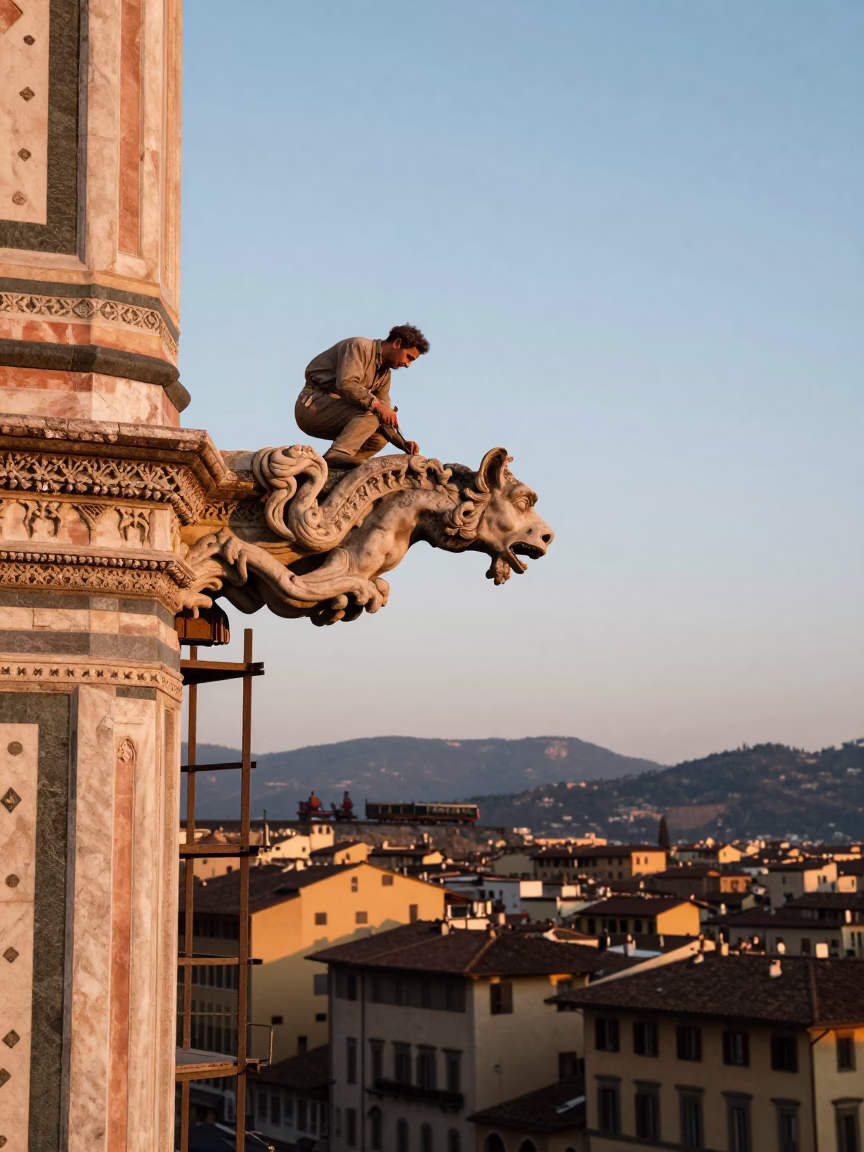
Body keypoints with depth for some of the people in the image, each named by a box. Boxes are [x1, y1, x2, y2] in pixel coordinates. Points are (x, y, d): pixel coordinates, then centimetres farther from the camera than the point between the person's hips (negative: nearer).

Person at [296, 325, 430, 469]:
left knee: (379, 438, 1)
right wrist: (376, 404, -32)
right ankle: (338, 455, -43)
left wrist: (403, 444, -5)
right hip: (313, 404, -9)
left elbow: (385, 417, 10)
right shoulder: (360, 346, -10)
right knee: (370, 415, -25)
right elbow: (346, 383, -27)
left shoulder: (385, 374, 15)